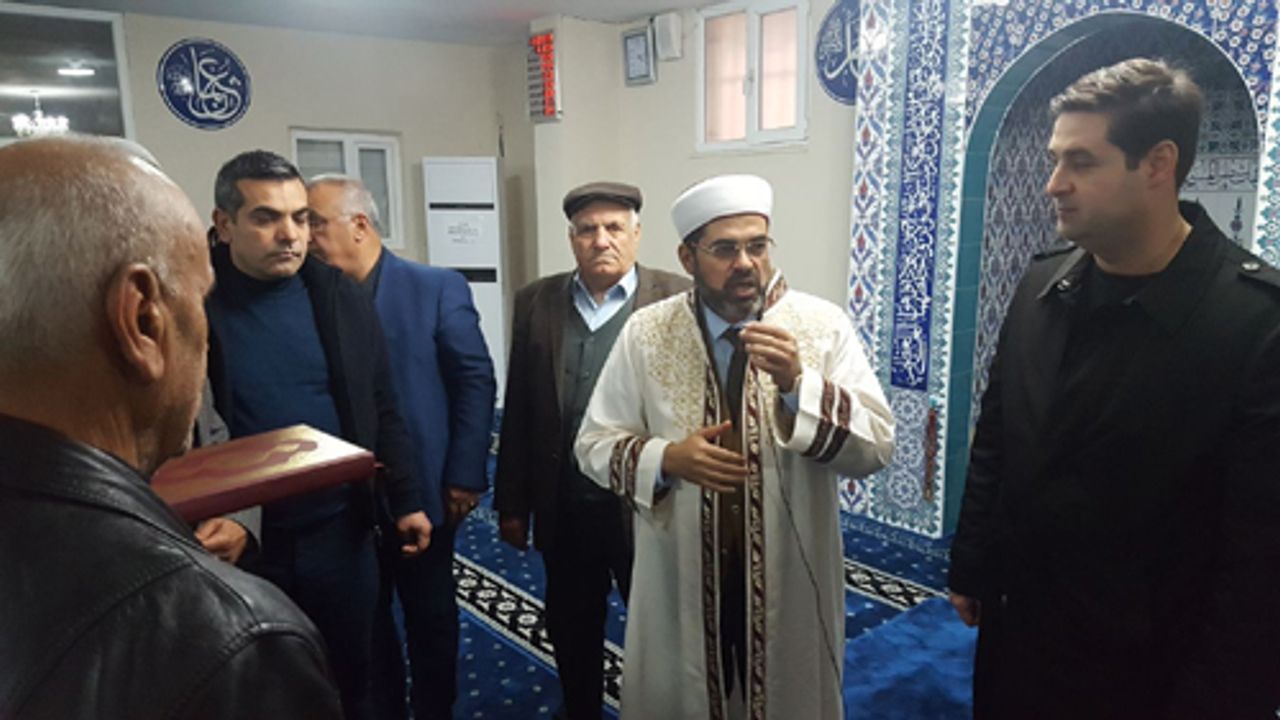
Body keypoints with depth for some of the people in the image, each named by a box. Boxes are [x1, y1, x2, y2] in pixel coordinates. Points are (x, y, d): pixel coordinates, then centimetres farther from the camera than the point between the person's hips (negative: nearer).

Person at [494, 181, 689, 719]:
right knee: (571, 632, 21)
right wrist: (511, 502, 5)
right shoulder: (536, 301, 2)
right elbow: (518, 410, 4)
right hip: (564, 507, 3)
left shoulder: (676, 300, -8)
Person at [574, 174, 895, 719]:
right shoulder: (645, 332, -5)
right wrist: (666, 458, -19)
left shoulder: (823, 326, -7)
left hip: (790, 582, 0)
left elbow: (876, 448, -12)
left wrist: (797, 384, -27)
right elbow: (594, 444, -1)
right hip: (679, 582, 1)